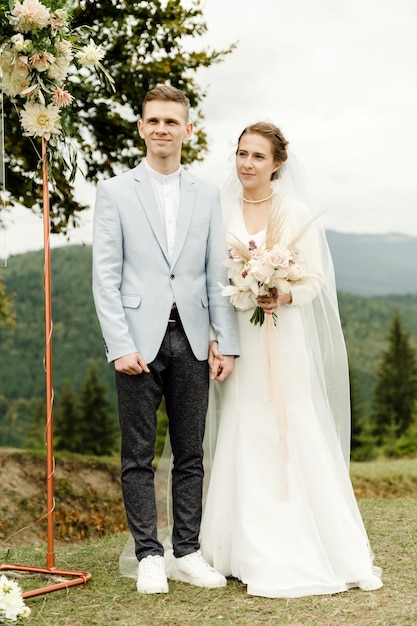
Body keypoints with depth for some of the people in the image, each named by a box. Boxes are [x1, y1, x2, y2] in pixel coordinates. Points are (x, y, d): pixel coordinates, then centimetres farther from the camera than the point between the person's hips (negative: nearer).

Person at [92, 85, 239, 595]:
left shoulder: (207, 195, 12)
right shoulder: (115, 192, 3)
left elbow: (217, 275, 10)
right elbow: (105, 277, -3)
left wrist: (227, 343, 3)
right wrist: (120, 346, -11)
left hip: (192, 341, 3)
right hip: (140, 342, -3)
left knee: (190, 455, 8)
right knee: (138, 457, 2)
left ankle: (187, 554, 17)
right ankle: (149, 556, 11)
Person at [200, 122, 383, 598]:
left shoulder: (296, 214, 0)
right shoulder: (223, 214, 9)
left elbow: (315, 279, -2)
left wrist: (285, 296, -21)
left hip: (285, 339, -3)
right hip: (239, 339, 3)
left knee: (294, 440, -2)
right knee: (244, 442, 3)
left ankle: (307, 553, 9)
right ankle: (256, 552, 13)